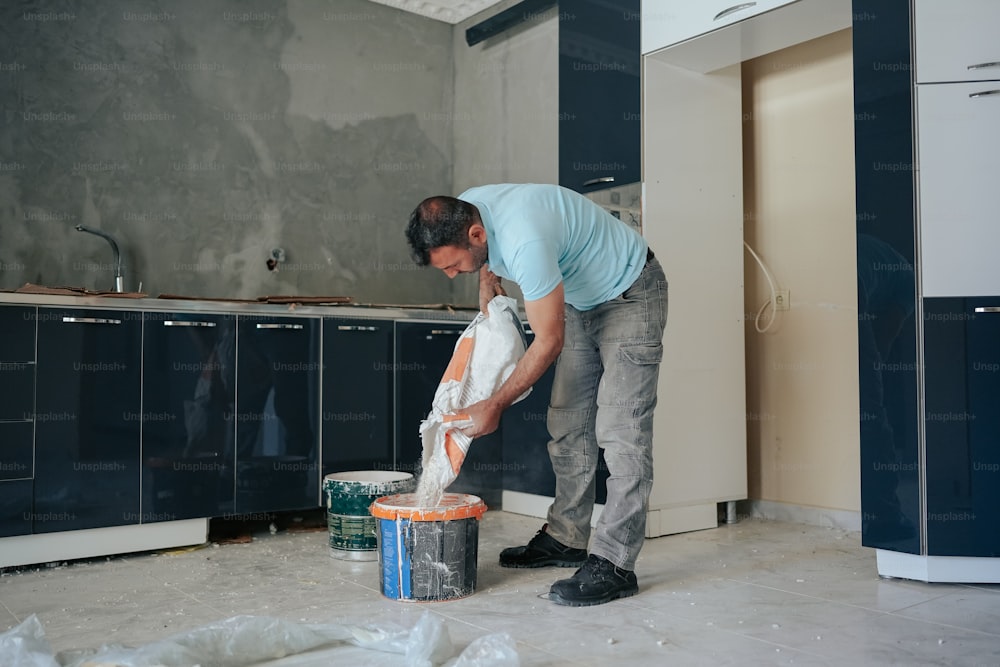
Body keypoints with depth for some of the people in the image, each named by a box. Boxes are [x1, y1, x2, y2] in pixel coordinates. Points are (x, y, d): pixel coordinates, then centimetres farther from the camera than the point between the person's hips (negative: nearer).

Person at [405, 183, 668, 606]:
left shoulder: (525, 242, -39)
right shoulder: (461, 213, -12)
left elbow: (548, 341, -29)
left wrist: (495, 406, -22)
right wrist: (487, 279, -3)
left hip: (630, 294, -9)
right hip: (581, 300, 9)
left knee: (621, 430, -14)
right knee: (567, 424, 9)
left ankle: (614, 564, -12)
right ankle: (566, 539, 18)